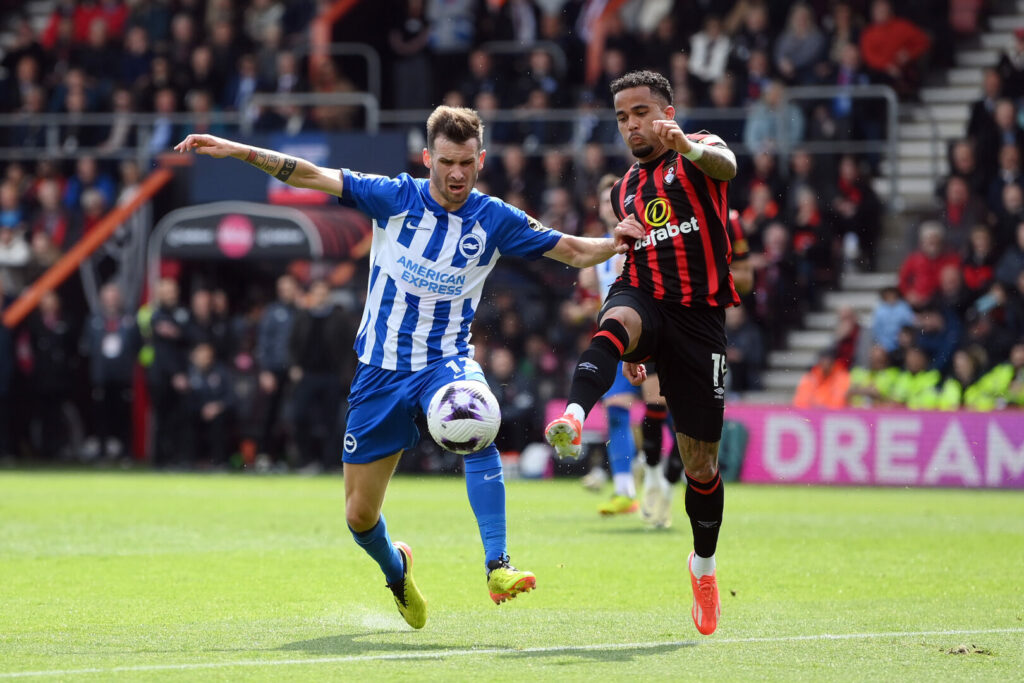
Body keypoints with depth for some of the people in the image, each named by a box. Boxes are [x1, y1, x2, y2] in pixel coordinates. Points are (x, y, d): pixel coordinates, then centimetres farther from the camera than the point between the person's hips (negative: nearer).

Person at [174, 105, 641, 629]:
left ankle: (498, 567, -38)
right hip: (381, 369, 1)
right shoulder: (395, 198, -5)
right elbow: (312, 177, -8)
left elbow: (573, 252, 1)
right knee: (360, 517, 3)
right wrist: (238, 151, -18)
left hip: (446, 359, -1)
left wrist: (613, 244, -20)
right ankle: (396, 570, 39)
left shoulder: (494, 220, -4)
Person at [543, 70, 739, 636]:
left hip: (699, 317, -3)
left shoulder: (698, 151, 3)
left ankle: (704, 563, 28)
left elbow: (725, 166, -22)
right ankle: (571, 419, -62)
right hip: (644, 300, 3)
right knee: (617, 318, -38)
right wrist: (631, 346, 24)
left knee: (701, 462, 4)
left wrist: (688, 148, -46)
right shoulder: (625, 191, 21)